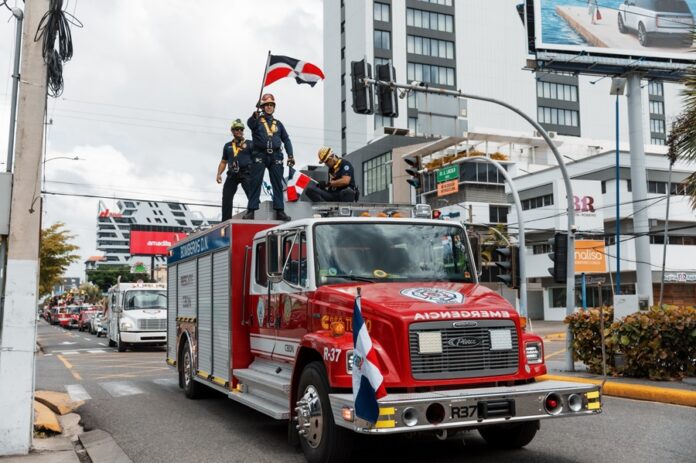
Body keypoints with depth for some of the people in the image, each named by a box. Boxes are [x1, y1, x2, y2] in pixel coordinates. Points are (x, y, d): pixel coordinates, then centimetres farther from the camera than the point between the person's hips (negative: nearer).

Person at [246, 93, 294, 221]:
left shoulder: (278, 123, 18)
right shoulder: (257, 120, 7)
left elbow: (286, 139, 17)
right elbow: (250, 124, -18)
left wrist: (290, 155, 4)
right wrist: (254, 116, -41)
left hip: (275, 156, 3)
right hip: (259, 155, -3)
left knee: (278, 184, 0)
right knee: (255, 183, -6)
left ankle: (279, 211, 1)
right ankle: (251, 210, -6)